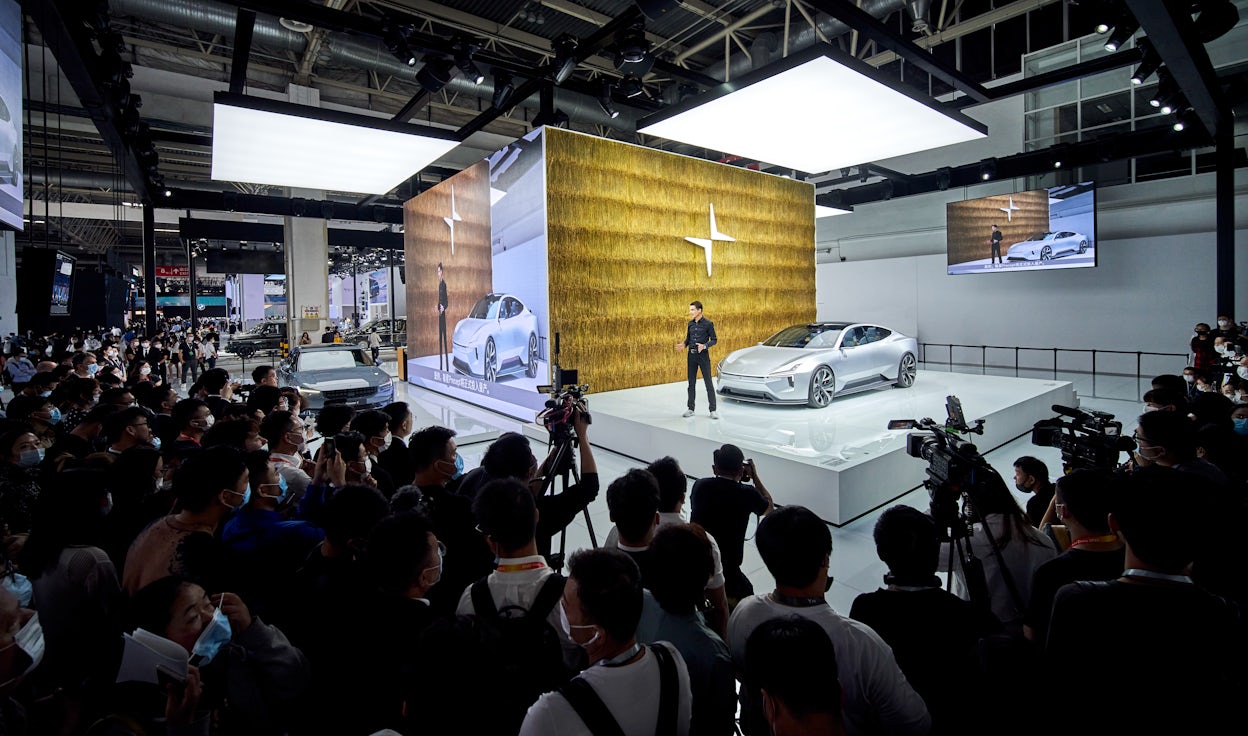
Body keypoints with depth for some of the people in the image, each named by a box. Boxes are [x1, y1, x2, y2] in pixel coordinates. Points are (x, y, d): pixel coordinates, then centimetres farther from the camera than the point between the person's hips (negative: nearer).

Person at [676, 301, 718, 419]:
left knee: (708, 383, -4)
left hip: (703, 356, -5)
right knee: (691, 383, 9)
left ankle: (712, 410, 0)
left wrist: (704, 346, -22)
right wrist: (684, 345, -5)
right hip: (692, 356, 5)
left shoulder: (708, 324, -6)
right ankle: (690, 409, 17)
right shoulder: (690, 324, 9)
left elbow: (713, 340, -5)